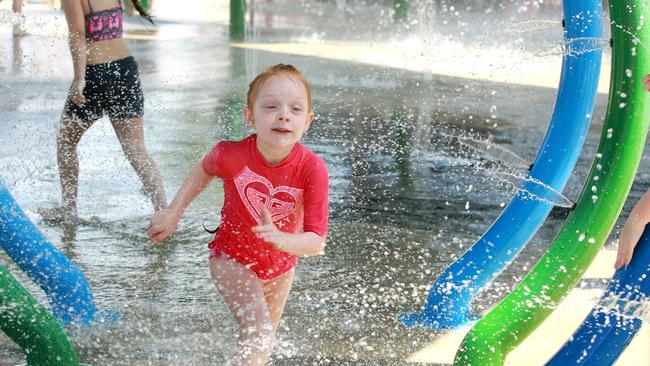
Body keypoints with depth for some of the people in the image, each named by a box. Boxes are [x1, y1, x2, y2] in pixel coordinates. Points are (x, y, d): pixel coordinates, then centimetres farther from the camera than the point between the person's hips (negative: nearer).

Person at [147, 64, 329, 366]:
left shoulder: (312, 169, -31)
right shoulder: (231, 155, -29)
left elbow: (316, 241, -29)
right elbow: (205, 169, -3)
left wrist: (280, 239, -48)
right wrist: (172, 213, -5)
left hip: (280, 265, 3)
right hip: (233, 258, -2)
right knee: (259, 333, -22)